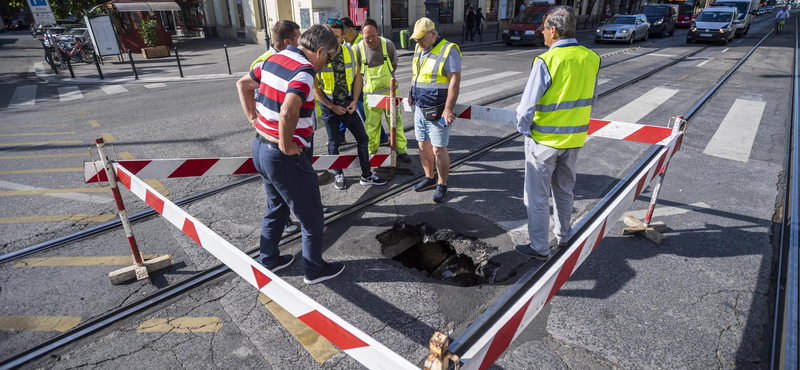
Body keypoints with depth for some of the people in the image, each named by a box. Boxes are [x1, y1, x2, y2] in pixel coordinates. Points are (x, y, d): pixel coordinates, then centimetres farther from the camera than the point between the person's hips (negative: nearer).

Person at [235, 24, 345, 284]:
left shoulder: (273, 59, 7)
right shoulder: (303, 71, -21)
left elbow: (243, 85, 18)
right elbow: (288, 113, -37)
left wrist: (254, 120, 13)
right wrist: (286, 146, -21)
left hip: (260, 147, 9)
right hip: (284, 157, -9)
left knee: (276, 208, 26)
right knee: (311, 215, 9)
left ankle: (268, 260, 42)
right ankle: (314, 269, 26)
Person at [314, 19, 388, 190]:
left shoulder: (350, 52, -2)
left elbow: (357, 77, 5)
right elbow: (315, 87, -10)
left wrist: (354, 101, -5)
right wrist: (332, 107, -12)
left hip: (348, 104, 3)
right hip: (329, 106, -3)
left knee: (363, 138, 5)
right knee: (334, 143, 9)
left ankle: (366, 176, 18)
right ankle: (338, 175, 29)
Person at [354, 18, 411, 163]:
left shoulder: (388, 44, -5)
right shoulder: (358, 49, -8)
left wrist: (385, 79, 6)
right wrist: (366, 83, -3)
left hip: (389, 91, 1)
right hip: (371, 94, -1)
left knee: (396, 121, 8)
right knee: (371, 125, 7)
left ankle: (401, 150, 22)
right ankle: (371, 153, 24)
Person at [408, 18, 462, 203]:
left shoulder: (448, 50, -13)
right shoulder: (419, 49, 11)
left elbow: (455, 81, -18)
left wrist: (448, 109, -22)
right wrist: (411, 94, 20)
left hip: (437, 112, -7)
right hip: (420, 109, 8)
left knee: (439, 150, -2)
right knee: (423, 146, 14)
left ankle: (442, 185, 14)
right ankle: (429, 178, 31)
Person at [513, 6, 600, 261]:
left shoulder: (546, 61, -20)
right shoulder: (591, 58, -1)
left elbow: (526, 107, -20)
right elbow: (590, 100, 9)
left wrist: (524, 130, -3)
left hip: (544, 140, -6)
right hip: (574, 139, 6)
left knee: (537, 197, 7)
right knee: (564, 191, 23)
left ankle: (539, 248, 18)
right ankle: (563, 237, 39)